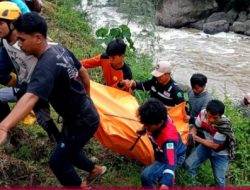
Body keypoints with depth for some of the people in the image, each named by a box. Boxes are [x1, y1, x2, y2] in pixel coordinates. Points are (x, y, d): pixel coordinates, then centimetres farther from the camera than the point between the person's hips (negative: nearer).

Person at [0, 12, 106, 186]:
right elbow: (83, 72, 9)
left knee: (57, 162, 5)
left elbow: (31, 98, -50)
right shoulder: (60, 49, -5)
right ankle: (95, 170, 50)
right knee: (67, 152, 27)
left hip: (82, 122, -9)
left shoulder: (47, 65, -33)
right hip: (82, 115, 9)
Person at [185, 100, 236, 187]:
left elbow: (215, 146, -26)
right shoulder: (203, 114, -24)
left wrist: (197, 139, -24)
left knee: (219, 179, 0)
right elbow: (195, 127, -6)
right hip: (206, 145, 4)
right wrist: (191, 135, -27)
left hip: (220, 152, -4)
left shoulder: (224, 125, -35)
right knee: (188, 164, -2)